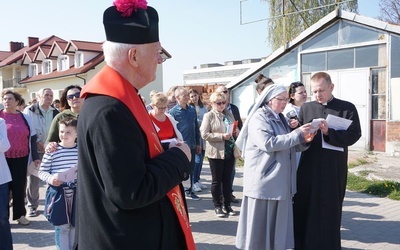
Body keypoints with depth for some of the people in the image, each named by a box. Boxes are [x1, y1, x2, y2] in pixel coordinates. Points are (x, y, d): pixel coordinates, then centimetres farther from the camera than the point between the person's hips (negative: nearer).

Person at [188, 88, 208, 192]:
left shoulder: (204, 108, 11)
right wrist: (202, 122, -13)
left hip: (203, 137, 5)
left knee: (200, 160, 11)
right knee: (197, 160, -8)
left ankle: (198, 180, 23)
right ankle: (194, 182, 4)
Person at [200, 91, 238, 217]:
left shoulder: (229, 114, 9)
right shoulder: (208, 116, -6)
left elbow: (235, 128, 21)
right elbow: (204, 134, -14)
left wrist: (235, 132, -2)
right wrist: (222, 136, -19)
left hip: (230, 151, 5)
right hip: (216, 152, -4)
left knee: (227, 179, 12)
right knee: (216, 180, 7)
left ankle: (227, 204, 23)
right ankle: (217, 206, 19)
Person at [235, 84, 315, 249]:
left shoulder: (280, 118, 15)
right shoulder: (259, 118, -10)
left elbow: (288, 145, 16)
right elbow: (268, 143, -23)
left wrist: (303, 140, -3)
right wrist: (297, 134, -21)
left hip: (280, 179, 8)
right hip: (265, 179, -8)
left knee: (278, 218, 12)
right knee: (261, 220, 2)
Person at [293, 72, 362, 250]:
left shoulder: (347, 108, 2)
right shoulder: (306, 108, 9)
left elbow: (354, 135, -8)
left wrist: (329, 132, -21)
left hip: (334, 169, -2)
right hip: (308, 168, 2)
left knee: (330, 211, 8)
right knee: (303, 210, 6)